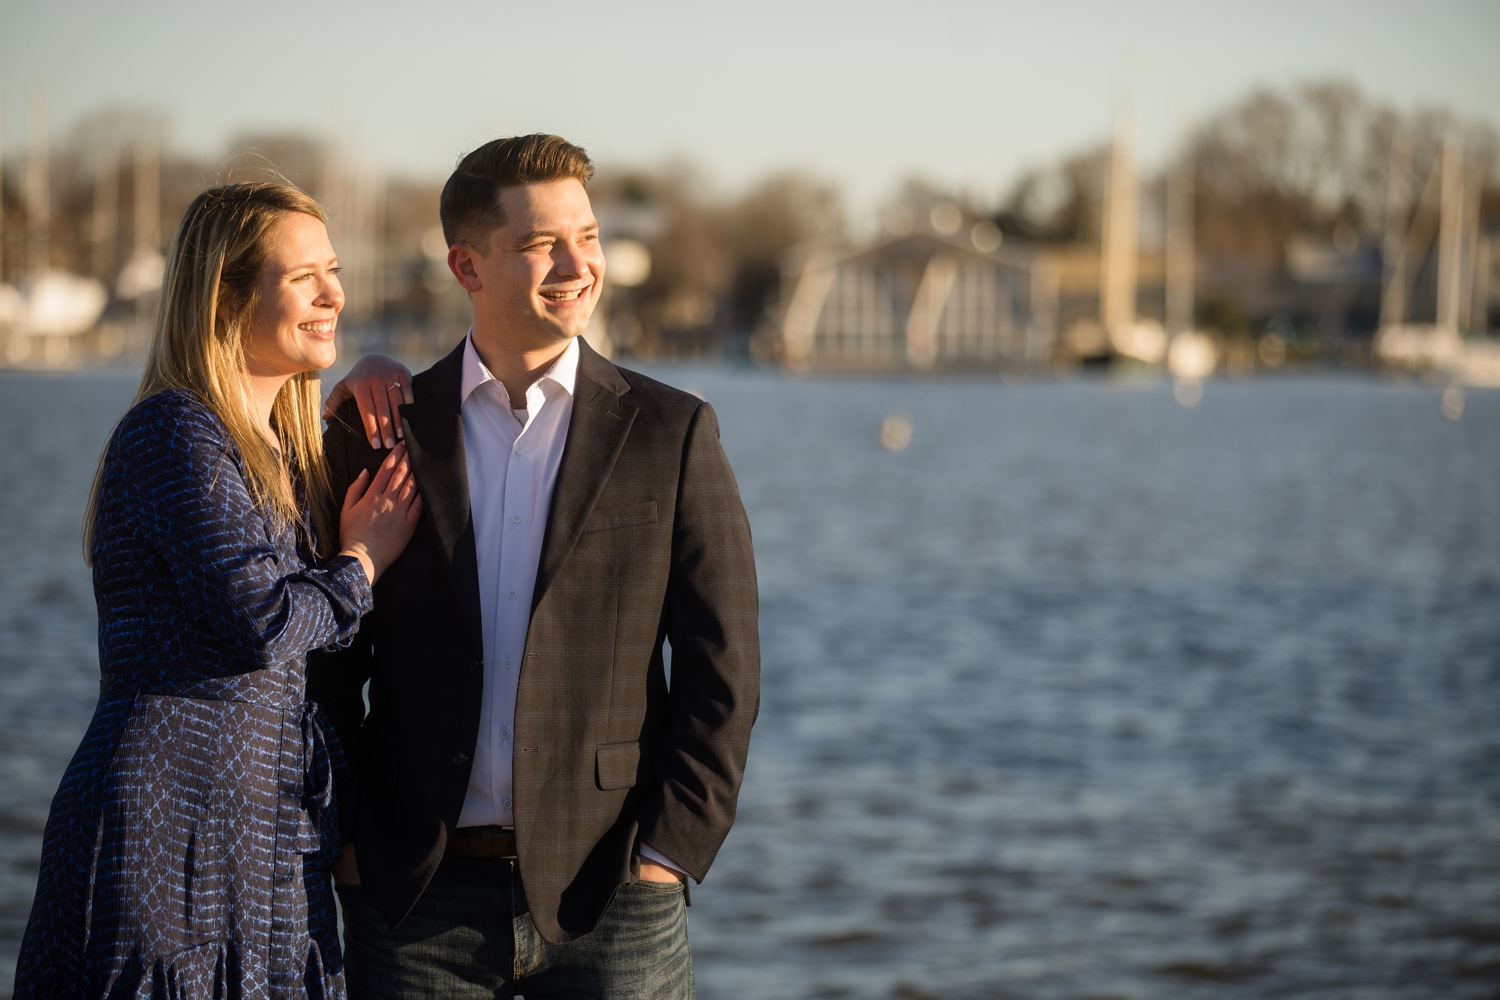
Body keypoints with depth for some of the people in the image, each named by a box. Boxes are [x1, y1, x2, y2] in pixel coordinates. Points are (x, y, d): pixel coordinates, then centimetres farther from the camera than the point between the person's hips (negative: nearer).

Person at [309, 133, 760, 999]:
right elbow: (326, 662, 9)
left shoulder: (670, 433, 2)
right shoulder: (381, 432, 5)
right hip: (418, 896, 1)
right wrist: (345, 846, 1)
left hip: (607, 895, -1)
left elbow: (721, 673, 1)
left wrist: (668, 854, -6)